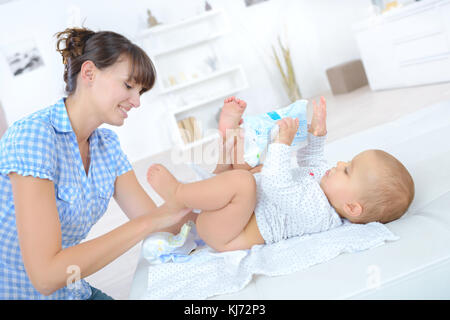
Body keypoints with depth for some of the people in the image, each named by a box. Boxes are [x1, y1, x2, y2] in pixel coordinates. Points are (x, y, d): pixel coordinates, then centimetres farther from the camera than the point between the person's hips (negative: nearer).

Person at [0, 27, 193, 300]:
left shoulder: (106, 144, 1)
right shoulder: (33, 135, -23)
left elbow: (158, 222, -4)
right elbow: (45, 275, -29)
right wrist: (147, 223, -29)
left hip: (72, 291, 6)